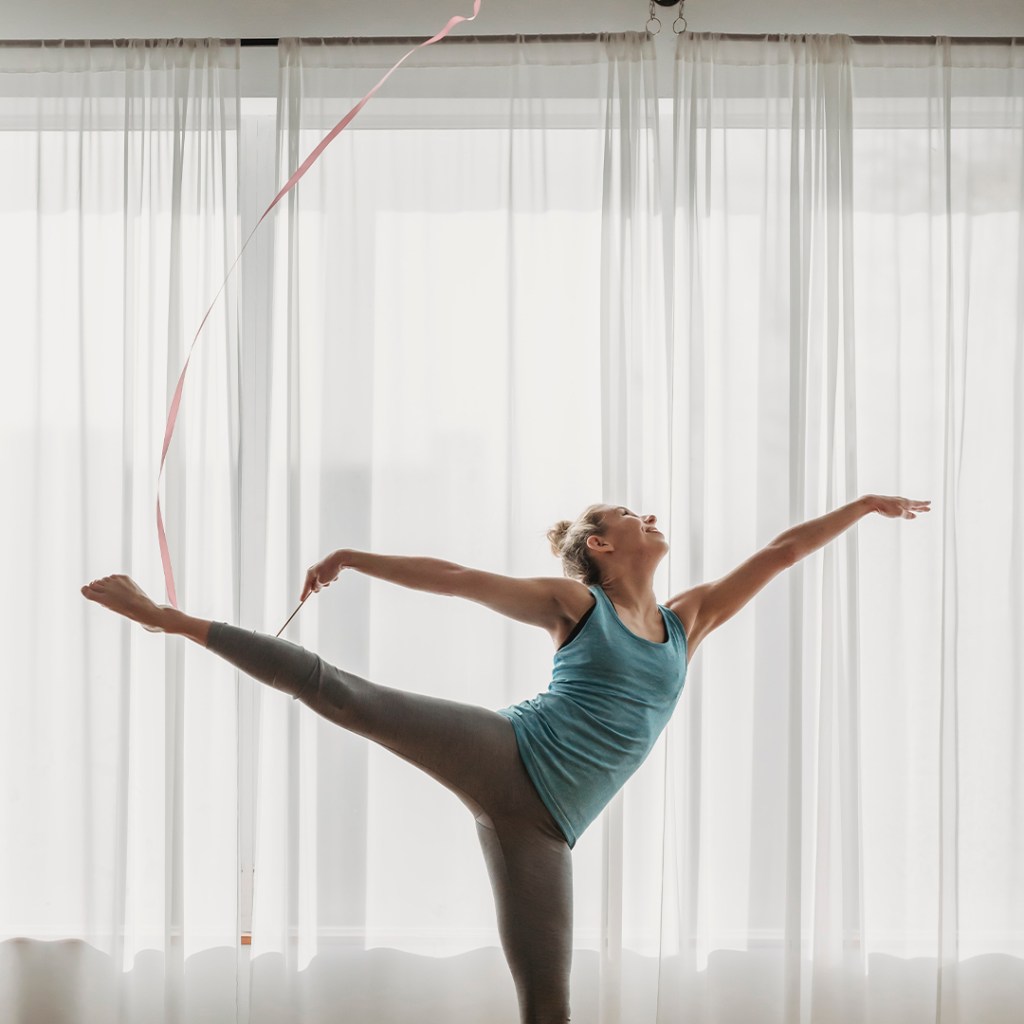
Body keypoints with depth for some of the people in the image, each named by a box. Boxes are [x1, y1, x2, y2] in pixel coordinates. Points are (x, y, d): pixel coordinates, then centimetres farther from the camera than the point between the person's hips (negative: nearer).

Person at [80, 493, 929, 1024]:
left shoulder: (688, 622, 18)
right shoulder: (572, 602, 7)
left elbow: (780, 554, 20)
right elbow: (454, 578, 6)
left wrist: (865, 504, 24)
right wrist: (354, 556, 4)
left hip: (539, 825, 4)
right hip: (502, 757, -3)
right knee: (343, 692, -14)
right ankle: (173, 618, -1)